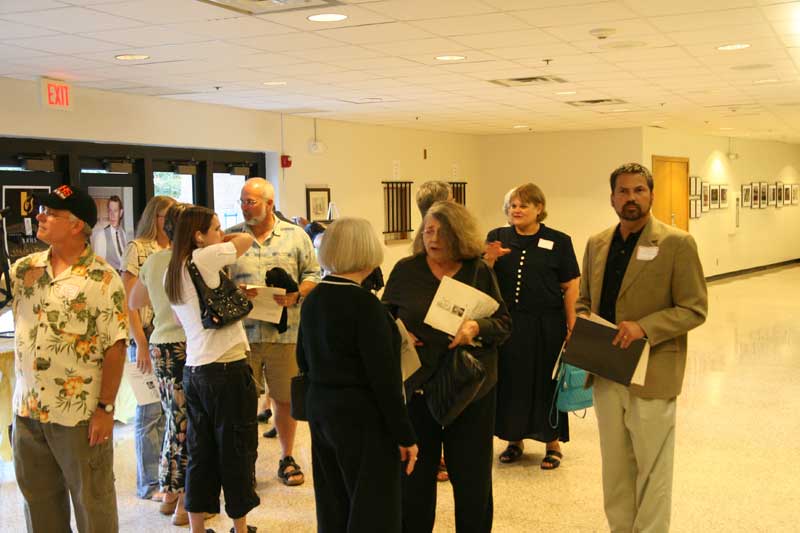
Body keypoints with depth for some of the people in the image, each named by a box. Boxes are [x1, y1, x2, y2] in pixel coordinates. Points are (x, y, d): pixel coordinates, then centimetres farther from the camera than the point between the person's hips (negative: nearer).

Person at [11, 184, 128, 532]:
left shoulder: (102, 278, -12)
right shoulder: (23, 269, 5)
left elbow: (115, 347, -13)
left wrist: (106, 408, -15)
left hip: (79, 414, -5)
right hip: (27, 410, 6)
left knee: (92, 501, 8)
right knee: (38, 500, 18)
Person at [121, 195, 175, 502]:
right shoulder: (138, 249, -5)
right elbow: (128, 300, -9)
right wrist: (141, 344, -13)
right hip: (149, 338, -5)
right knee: (150, 411, 2)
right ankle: (149, 483, 14)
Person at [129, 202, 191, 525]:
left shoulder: (153, 261, 9)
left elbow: (133, 302, 20)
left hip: (160, 345, 7)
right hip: (186, 348, -7)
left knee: (175, 421, 19)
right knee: (187, 425, 1)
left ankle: (169, 494, 29)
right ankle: (185, 503, 9)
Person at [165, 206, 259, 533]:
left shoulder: (173, 273, 11)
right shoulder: (203, 259, -13)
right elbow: (246, 239, 0)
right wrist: (219, 241, 15)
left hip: (193, 369, 8)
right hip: (227, 370, -8)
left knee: (200, 453, 13)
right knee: (237, 452, 6)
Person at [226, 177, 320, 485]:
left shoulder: (295, 236, 5)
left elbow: (312, 275, 5)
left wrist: (296, 295, -13)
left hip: (285, 333, 0)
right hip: (242, 333, 0)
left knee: (285, 399, 10)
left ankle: (287, 459, 26)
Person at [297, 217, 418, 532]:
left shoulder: (312, 299, 3)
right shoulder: (363, 303, -19)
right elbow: (383, 377, -20)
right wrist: (405, 435, -14)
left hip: (320, 410, 8)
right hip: (362, 416, -8)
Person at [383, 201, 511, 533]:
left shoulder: (480, 272, 1)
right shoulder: (405, 270, 2)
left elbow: (504, 324, 0)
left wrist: (478, 328, -20)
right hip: (415, 386, 0)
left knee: (472, 474, 8)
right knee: (415, 472, 9)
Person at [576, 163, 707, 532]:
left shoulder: (677, 244, -8)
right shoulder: (597, 244, 10)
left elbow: (694, 309, -10)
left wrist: (644, 327, -22)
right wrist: (582, 321, -3)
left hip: (650, 376, -5)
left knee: (651, 471, 5)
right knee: (615, 470, 16)